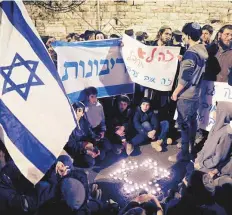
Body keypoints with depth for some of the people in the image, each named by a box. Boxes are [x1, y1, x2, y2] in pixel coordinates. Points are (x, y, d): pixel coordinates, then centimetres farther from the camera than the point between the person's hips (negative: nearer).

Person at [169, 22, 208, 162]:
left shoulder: (190, 53, -21)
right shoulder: (203, 51, 6)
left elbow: (185, 78, -23)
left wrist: (176, 92, -12)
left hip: (186, 95, -9)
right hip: (196, 93, 9)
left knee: (184, 124, 0)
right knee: (192, 121, 19)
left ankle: (184, 154, 10)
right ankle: (192, 146, 34)